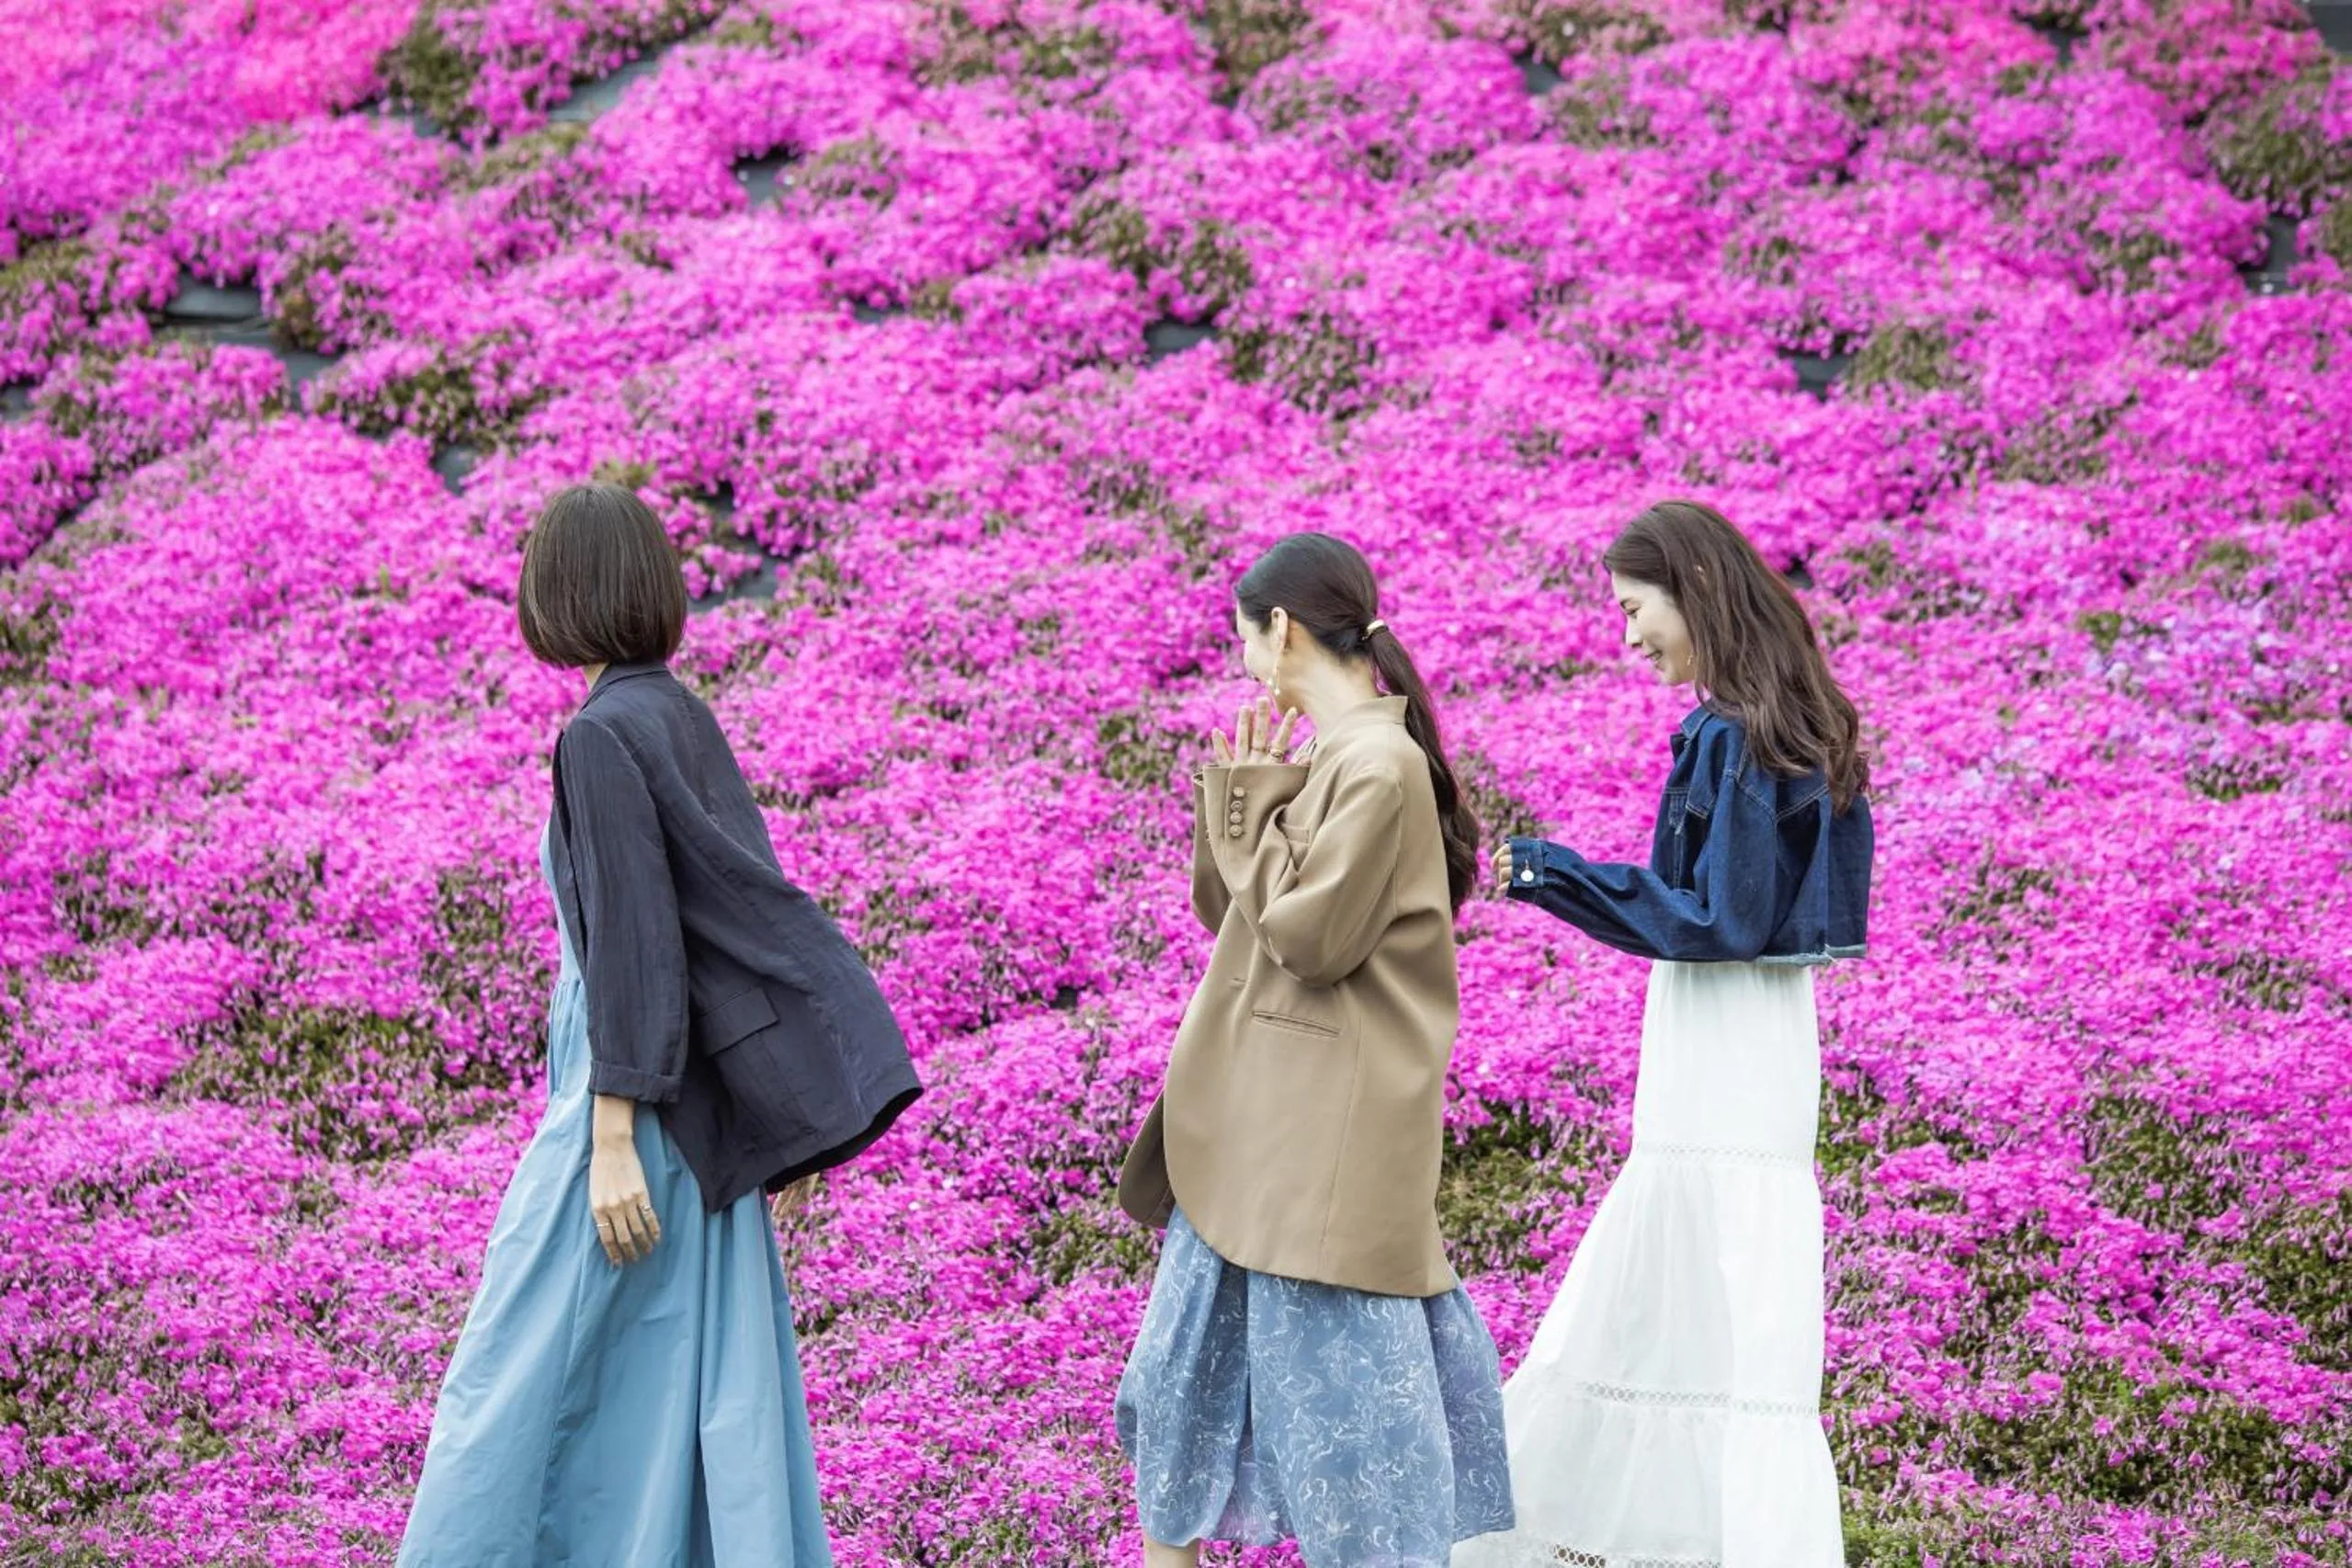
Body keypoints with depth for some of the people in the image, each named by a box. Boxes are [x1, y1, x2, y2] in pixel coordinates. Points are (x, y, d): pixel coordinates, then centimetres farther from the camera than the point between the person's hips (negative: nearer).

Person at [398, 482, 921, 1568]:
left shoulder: (602, 737, -17)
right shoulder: (681, 718, 10)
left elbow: (629, 940, -20)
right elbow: (742, 907, 12)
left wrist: (612, 1142, -20)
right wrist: (779, 1119, 16)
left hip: (633, 1095, -8)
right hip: (701, 1101, 8)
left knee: (525, 1374, 1)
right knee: (693, 1379, 9)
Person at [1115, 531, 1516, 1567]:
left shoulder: (1380, 765, -17)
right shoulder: (1326, 754, 11)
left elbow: (1308, 934, -21)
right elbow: (1222, 908, 15)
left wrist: (1254, 802, -10)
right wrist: (1236, 788, 1)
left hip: (1329, 1124, -10)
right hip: (1254, 1113, 10)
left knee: (1334, 1361, -4)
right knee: (1190, 1362, 17)